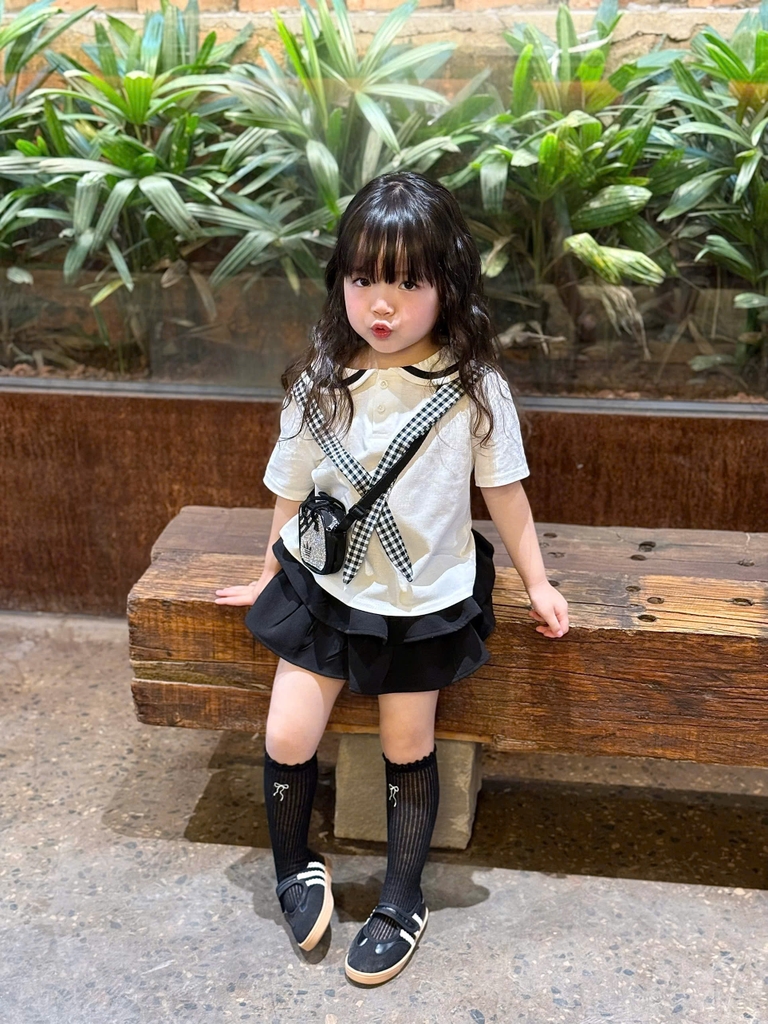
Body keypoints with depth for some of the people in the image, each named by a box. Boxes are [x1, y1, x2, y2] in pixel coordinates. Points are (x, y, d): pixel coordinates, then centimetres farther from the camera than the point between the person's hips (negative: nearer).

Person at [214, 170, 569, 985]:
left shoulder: (474, 388, -13)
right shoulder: (319, 383, -8)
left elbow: (503, 490, -2)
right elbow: (292, 491, 3)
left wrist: (537, 584, 5)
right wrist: (271, 578, 13)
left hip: (423, 601, -1)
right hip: (324, 587, 2)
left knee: (407, 749, 10)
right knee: (288, 738, -1)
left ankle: (402, 902, 32)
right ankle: (294, 868, 29)